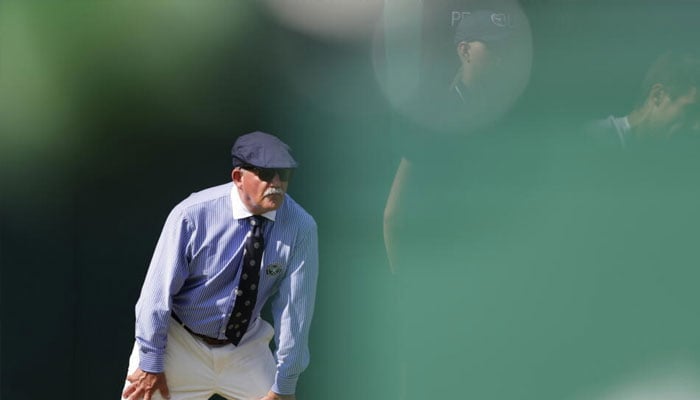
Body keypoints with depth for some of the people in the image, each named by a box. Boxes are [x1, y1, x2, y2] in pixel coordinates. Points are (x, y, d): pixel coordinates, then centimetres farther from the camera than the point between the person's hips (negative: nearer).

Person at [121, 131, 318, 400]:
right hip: (181, 344, -2)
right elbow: (159, 290, -16)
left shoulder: (301, 227, -15)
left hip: (245, 350, 2)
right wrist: (151, 364, -14)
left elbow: (295, 307, -13)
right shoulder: (193, 214, -20)